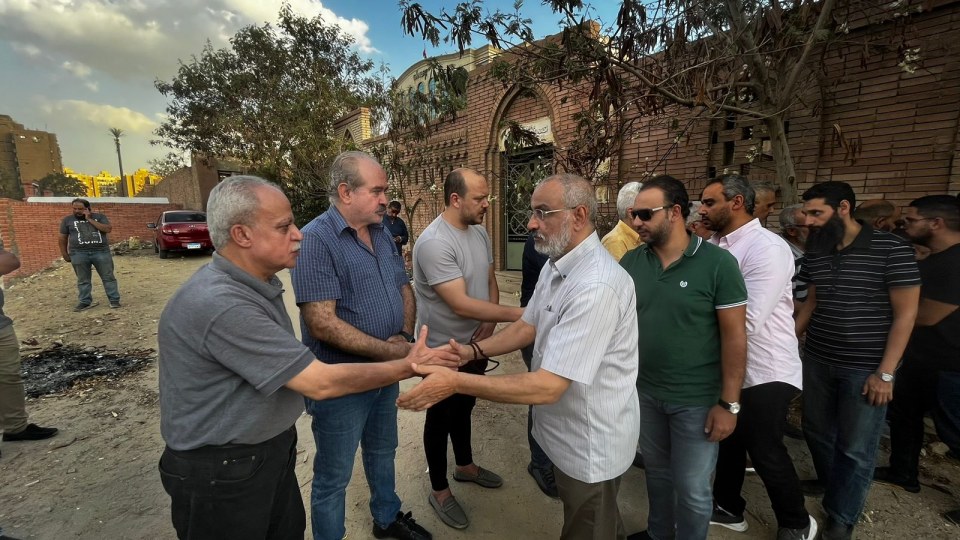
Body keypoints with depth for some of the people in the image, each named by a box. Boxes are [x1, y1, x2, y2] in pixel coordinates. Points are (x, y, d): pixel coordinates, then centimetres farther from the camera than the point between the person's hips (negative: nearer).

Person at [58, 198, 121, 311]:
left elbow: (108, 229, -11)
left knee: (108, 277, 0)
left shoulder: (99, 217, 5)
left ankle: (114, 300, 3)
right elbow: (63, 238, 12)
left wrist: (89, 219, -8)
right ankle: (85, 302, 12)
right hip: (79, 254, 1)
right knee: (83, 280, 6)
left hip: (101, 252, -1)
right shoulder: (67, 220, 9)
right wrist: (65, 254, 8)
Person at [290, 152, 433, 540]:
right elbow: (321, 322, -26)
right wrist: (389, 351, -25)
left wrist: (405, 335, -10)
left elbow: (405, 289, 9)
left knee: (383, 453, 27)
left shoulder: (382, 234, 4)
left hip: (386, 373, 8)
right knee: (334, 475, 14)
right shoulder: (316, 239, -20)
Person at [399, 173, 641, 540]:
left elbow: (547, 387, -35)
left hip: (590, 444, -8)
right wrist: (472, 351, -8)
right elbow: (528, 328, 6)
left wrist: (456, 382, -32)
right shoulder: (556, 265, 1)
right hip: (568, 431, 8)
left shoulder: (595, 287, -34)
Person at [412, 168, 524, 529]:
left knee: (464, 408, 26)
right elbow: (461, 304, -32)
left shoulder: (479, 233, 0)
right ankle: (439, 491, 34)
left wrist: (490, 322, -8)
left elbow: (490, 282, 9)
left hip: (474, 345, 8)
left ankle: (465, 466, 50)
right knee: (441, 417, 13)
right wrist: (518, 315, -32)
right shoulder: (434, 242, -28)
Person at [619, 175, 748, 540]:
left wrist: (729, 403, -11)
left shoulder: (717, 263, -15)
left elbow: (734, 336, -12)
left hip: (696, 399, -4)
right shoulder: (631, 262, -4)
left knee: (692, 488, 14)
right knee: (656, 471, 24)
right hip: (644, 391, 4)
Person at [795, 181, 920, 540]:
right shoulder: (815, 252, 3)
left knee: (855, 449, 7)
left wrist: (885, 373, -13)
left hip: (865, 368, -5)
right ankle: (833, 495, 39)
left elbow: (905, 313, -10)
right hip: (817, 361, 5)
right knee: (817, 433, 15)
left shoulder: (891, 249, -11)